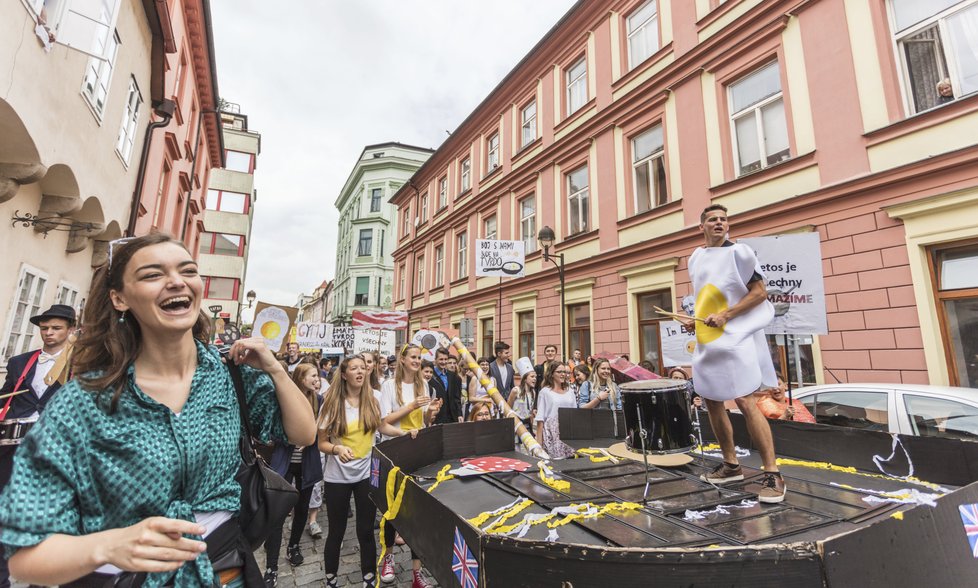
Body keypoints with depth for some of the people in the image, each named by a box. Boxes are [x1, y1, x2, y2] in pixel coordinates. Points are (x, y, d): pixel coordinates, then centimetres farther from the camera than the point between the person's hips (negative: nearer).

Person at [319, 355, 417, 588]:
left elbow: (382, 427, 12)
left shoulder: (372, 401, -3)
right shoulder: (332, 404, -11)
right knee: (336, 531, 13)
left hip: (366, 473, 2)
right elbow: (322, 443, -6)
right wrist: (337, 449, -26)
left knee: (366, 530, 9)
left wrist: (405, 432, -4)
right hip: (338, 476, -1)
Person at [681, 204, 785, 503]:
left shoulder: (738, 252, -5)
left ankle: (772, 474, 1)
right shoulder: (695, 258, 14)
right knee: (712, 402, 9)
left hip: (736, 336, -7)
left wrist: (726, 315, -17)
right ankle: (731, 465, 23)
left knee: (745, 402, -12)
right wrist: (695, 320, 6)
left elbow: (760, 293, -8)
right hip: (707, 339, 7)